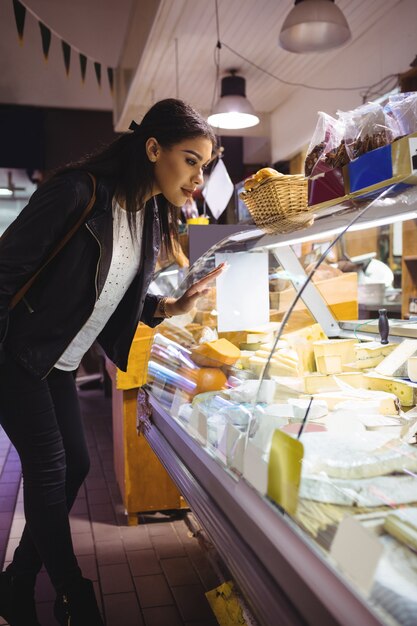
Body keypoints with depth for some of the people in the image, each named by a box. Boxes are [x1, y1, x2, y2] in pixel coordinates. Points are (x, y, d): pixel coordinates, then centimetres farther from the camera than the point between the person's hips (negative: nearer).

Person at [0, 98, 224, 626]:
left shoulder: (154, 219, 0)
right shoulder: (78, 191, -23)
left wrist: (171, 307, -8)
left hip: (59, 365, 8)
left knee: (74, 466, 9)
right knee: (48, 467, -4)